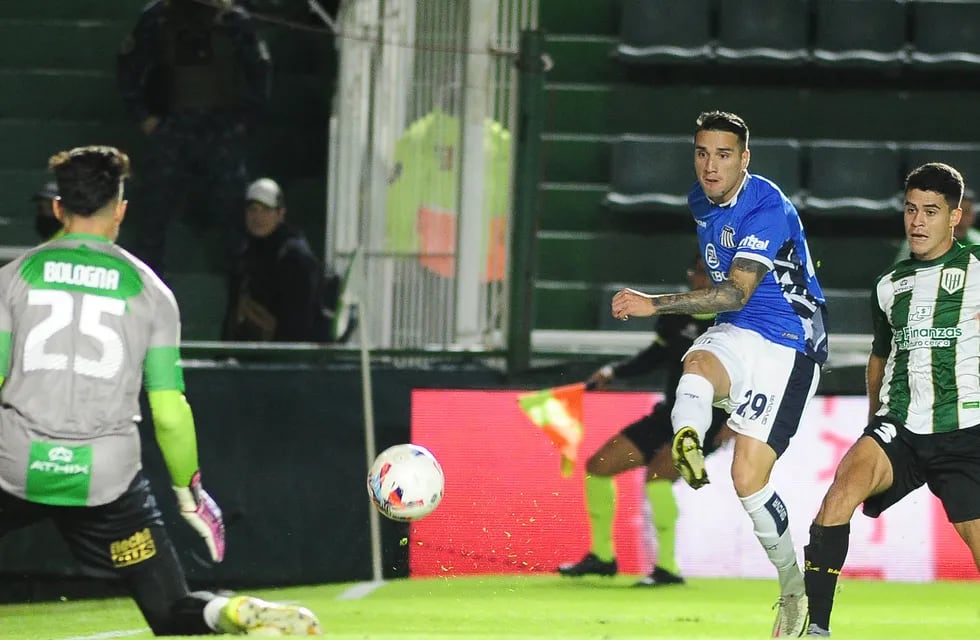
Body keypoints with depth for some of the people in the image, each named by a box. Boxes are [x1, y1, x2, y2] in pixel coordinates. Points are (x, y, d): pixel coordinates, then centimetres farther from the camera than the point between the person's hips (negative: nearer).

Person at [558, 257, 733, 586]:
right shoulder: (676, 315, 3)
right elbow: (656, 355, 19)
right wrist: (613, 372, 7)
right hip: (669, 414, 7)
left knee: (657, 473, -31)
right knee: (598, 466, 6)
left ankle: (667, 568, -22)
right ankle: (602, 556, 22)